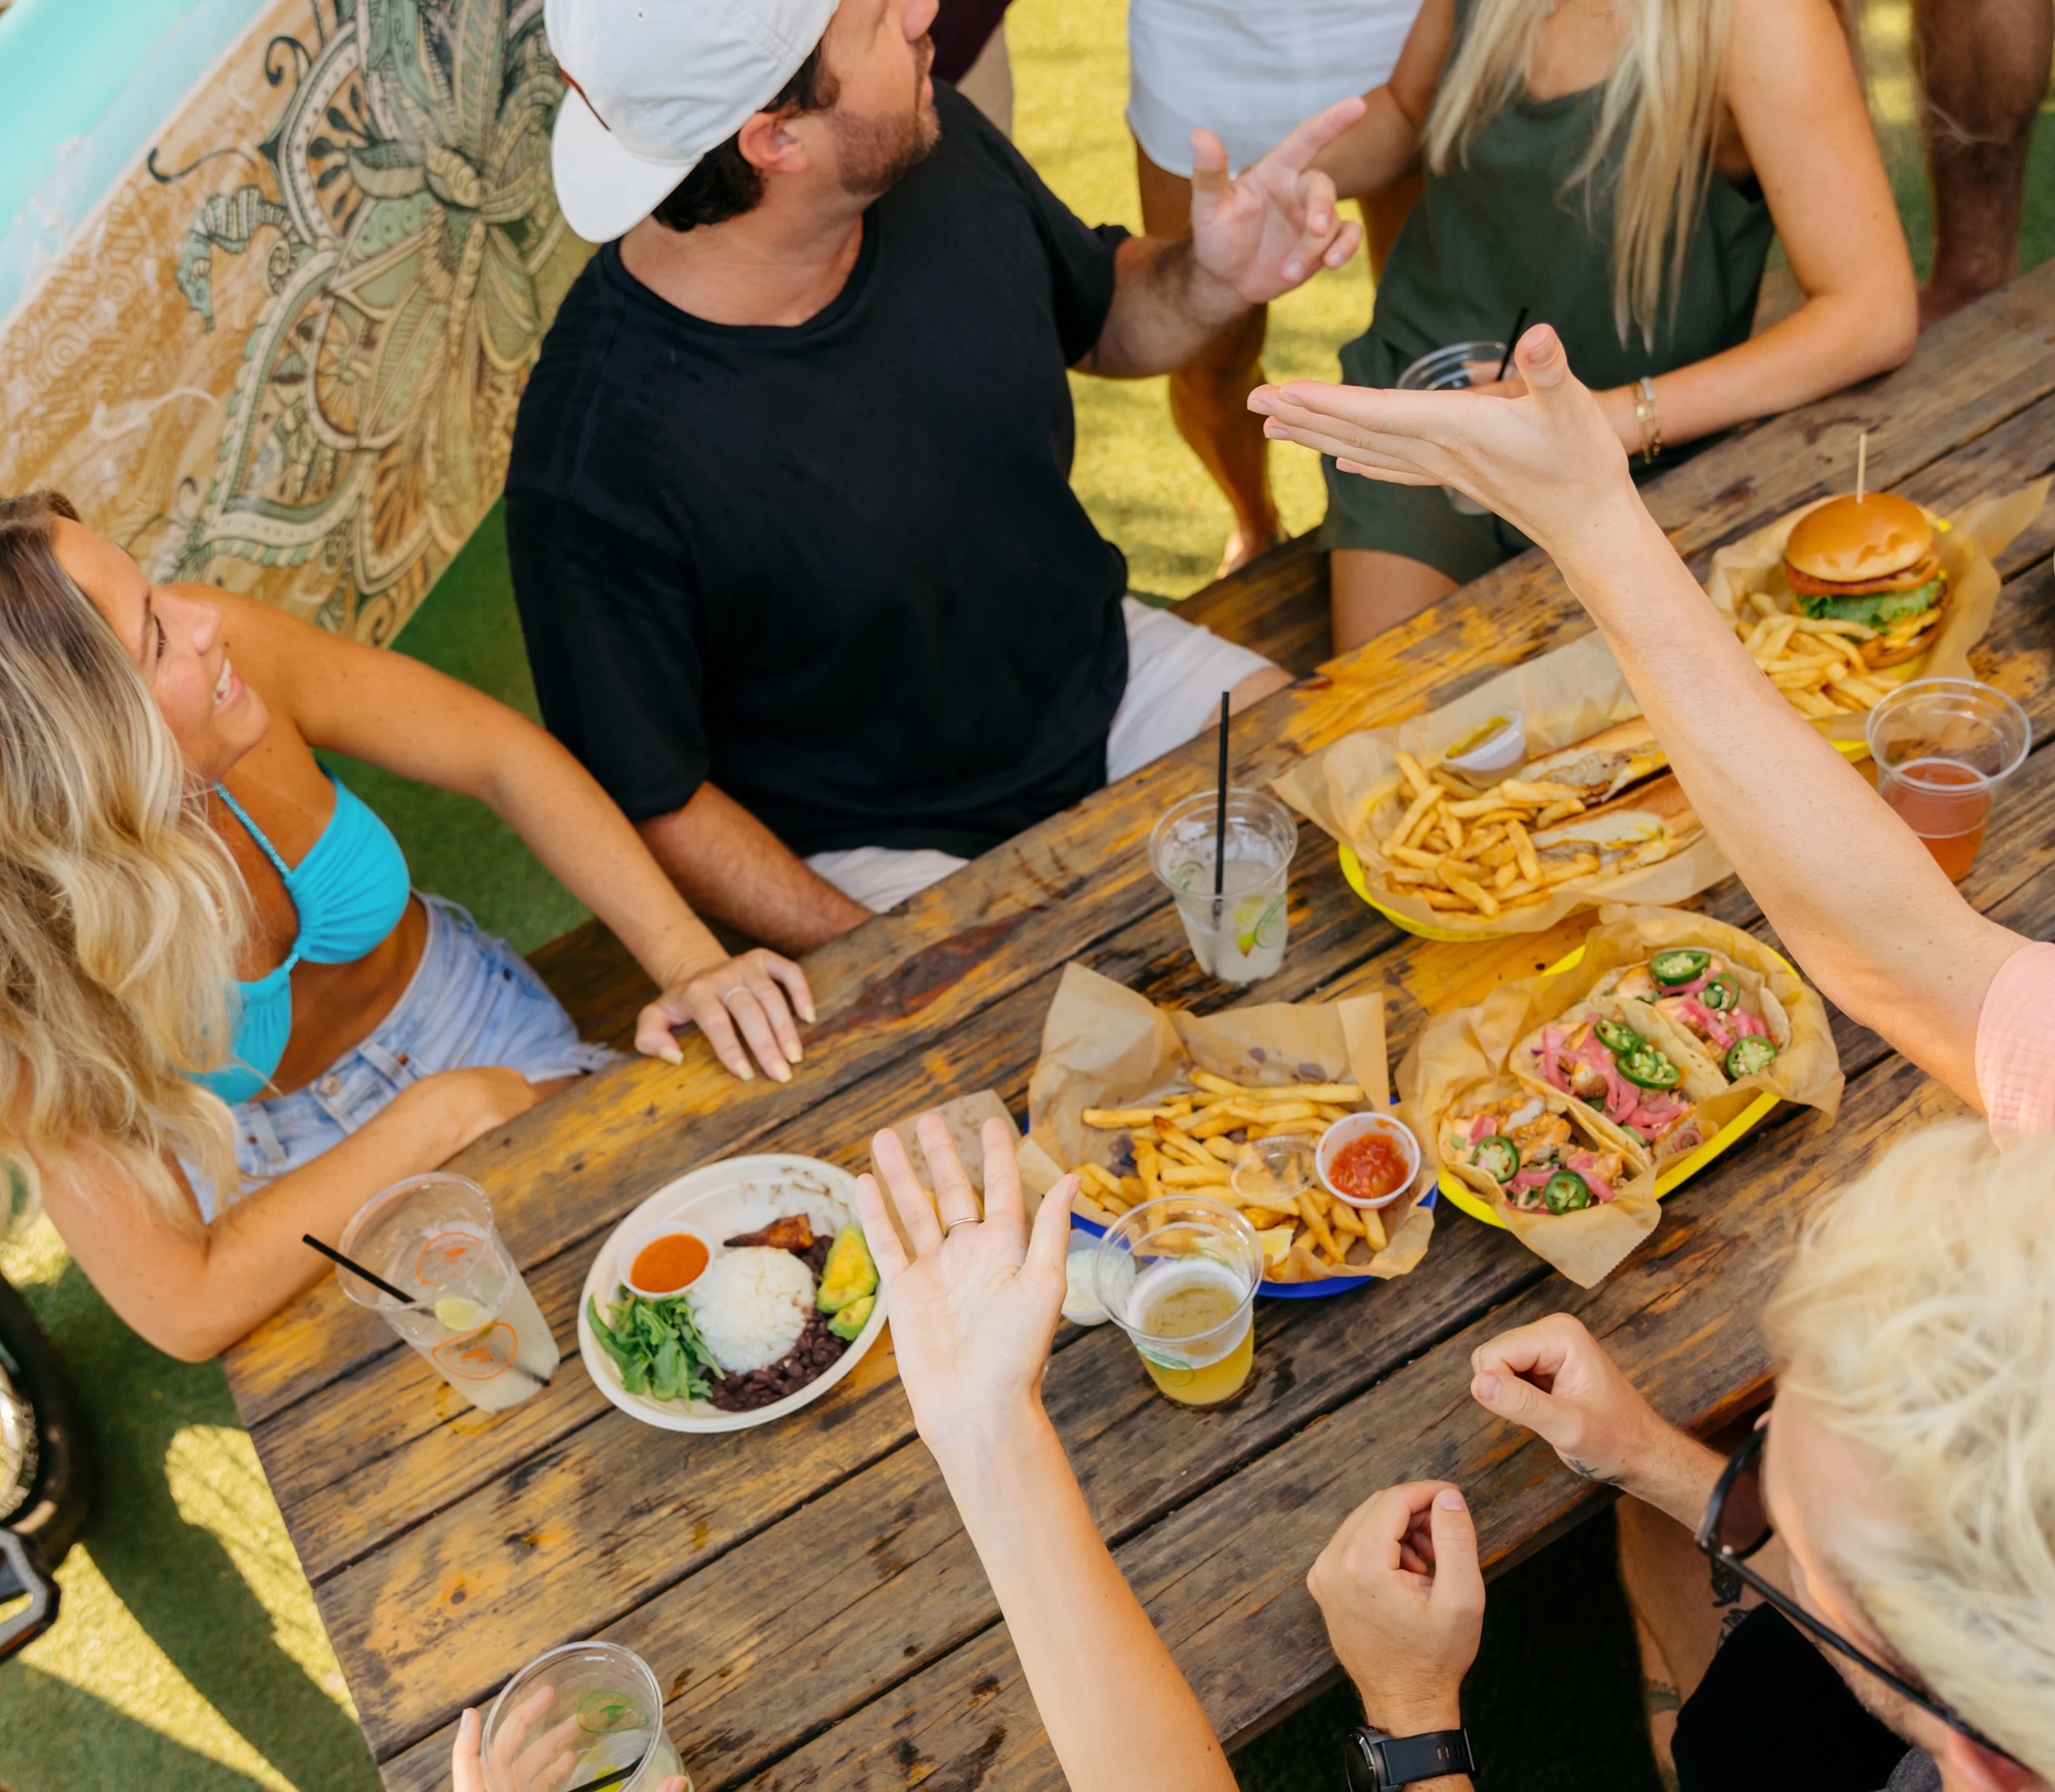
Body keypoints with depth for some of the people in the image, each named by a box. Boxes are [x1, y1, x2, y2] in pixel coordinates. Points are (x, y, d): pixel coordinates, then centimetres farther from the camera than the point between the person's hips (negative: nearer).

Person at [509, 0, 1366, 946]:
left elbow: (1101, 316, 10)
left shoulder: (932, 144, -11)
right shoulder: (595, 461, -29)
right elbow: (647, 802, -17)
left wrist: (1215, 279, -13)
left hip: (1110, 675, 6)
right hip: (891, 850, -5)